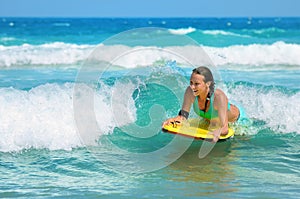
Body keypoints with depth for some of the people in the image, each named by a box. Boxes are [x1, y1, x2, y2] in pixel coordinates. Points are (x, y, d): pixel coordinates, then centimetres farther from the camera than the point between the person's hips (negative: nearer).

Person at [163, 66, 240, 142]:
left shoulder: (219, 96, -44)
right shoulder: (190, 91, -34)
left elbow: (224, 128, -49)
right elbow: (183, 116, -29)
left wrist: (218, 131, -73)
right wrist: (175, 119, -52)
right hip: (207, 118, 4)